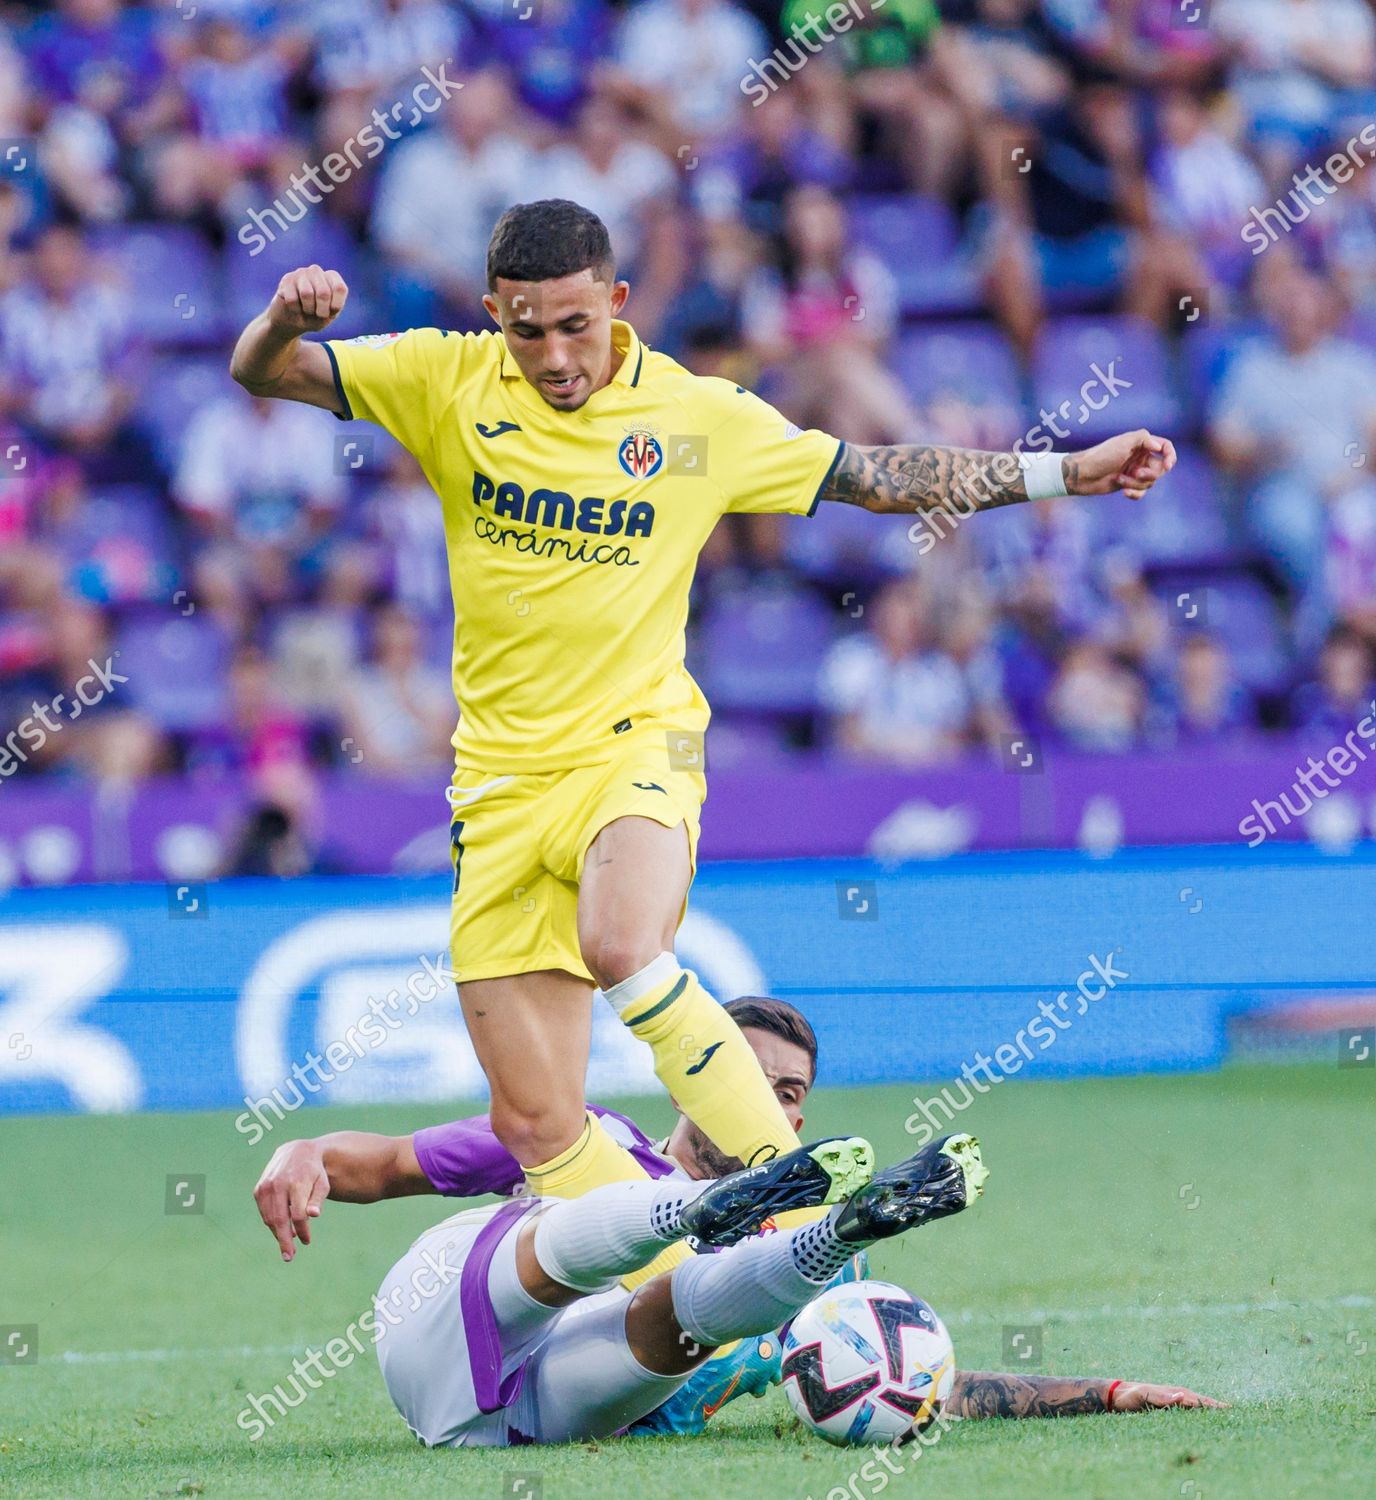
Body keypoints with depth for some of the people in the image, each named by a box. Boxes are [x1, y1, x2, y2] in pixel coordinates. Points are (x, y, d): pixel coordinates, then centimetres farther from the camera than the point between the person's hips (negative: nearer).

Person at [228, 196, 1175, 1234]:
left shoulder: (700, 417, -1)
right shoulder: (449, 383, 1)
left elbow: (882, 479, 8)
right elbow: (263, 374, 0)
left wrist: (1067, 473, 5)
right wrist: (287, 317, -23)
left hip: (633, 749, -3)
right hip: (501, 785, 3)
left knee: (621, 948, -36)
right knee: (534, 1122, -3)